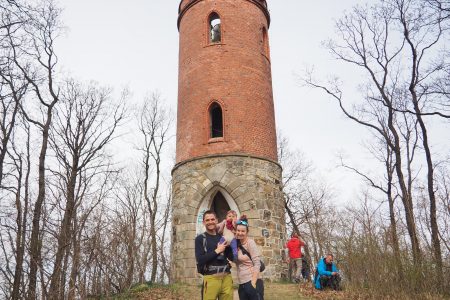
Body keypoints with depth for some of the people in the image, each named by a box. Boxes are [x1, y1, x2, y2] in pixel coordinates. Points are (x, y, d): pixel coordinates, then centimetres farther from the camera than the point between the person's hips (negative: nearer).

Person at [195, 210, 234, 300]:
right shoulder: (200, 238, 1)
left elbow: (232, 257, 9)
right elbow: (200, 260, -10)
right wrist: (217, 251, -10)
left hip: (227, 277, 4)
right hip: (211, 278, -3)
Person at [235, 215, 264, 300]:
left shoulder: (250, 243, -10)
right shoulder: (236, 243, 7)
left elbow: (257, 264, -13)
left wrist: (253, 283, -19)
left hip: (252, 282, -6)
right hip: (242, 284, 6)